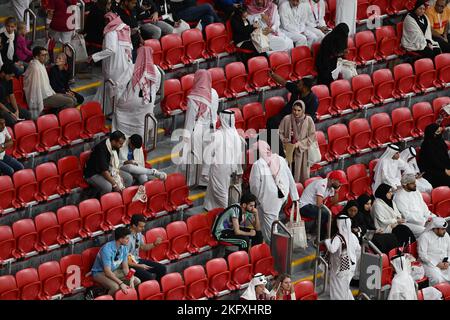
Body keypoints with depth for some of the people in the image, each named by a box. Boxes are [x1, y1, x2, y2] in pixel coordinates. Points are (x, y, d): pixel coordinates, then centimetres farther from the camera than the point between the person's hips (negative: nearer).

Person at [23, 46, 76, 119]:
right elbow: (36, 88, -24)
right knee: (69, 102, -17)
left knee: (72, 98, 12)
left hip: (47, 94, 11)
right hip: (43, 98, -11)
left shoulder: (42, 65, 12)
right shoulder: (36, 68, -22)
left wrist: (54, 94, 18)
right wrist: (40, 107, -25)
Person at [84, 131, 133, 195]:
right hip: (94, 174, -9)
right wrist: (114, 185, -27)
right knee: (107, 187, -35)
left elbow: (116, 164, 8)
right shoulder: (101, 149, -31)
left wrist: (119, 176, -8)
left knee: (128, 178, 0)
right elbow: (104, 170, -31)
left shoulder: (115, 147, -4)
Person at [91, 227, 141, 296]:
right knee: (115, 287, -35)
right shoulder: (107, 249, -31)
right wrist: (121, 283, -38)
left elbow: (125, 267, -1)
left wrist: (131, 280, -18)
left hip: (115, 271, 7)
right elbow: (107, 272, -32)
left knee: (137, 281, -6)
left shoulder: (124, 248, -8)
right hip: (100, 272, -7)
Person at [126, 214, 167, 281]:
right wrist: (139, 266, -21)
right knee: (149, 277, -28)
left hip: (137, 260, 9)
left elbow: (143, 247, 17)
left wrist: (155, 244, 0)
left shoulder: (139, 233, -1)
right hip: (130, 264, -9)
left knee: (162, 268, 2)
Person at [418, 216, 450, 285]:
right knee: (438, 279, -32)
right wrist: (437, 264, -16)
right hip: (430, 264, -6)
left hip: (444, 264, 6)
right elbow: (422, 255, -12)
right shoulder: (425, 236, -8)